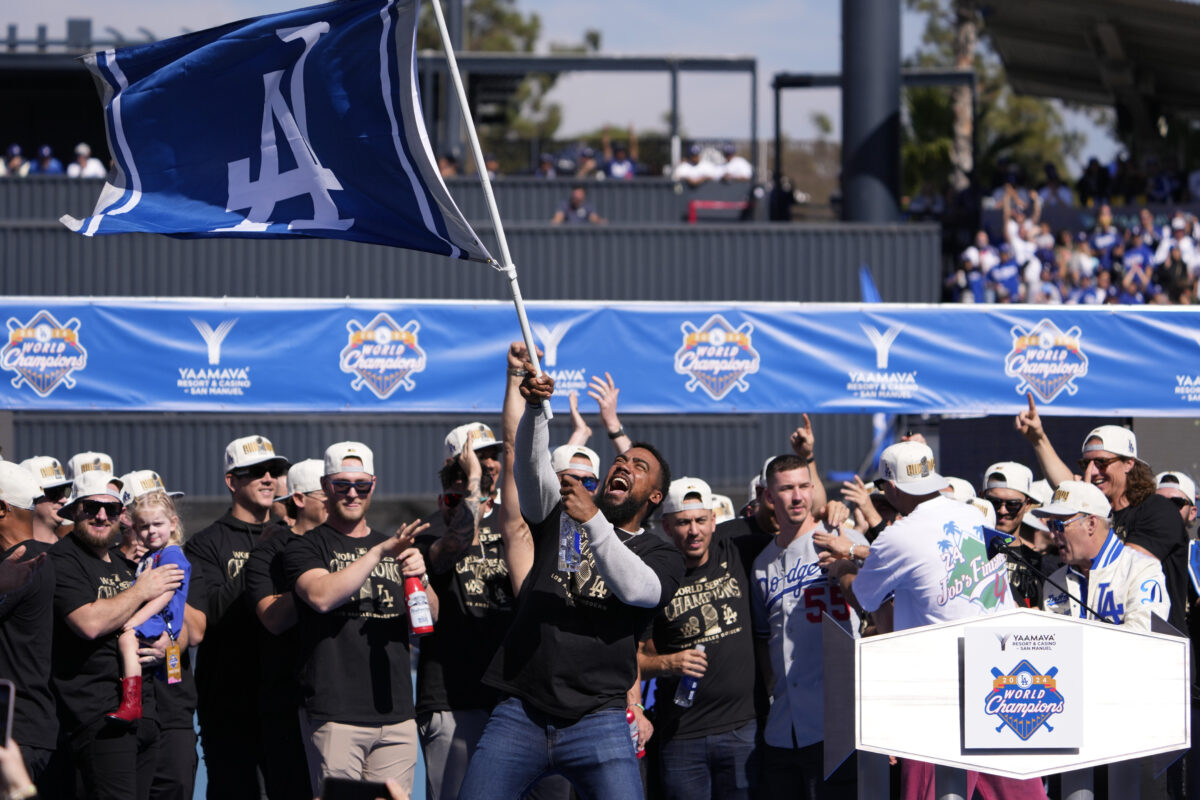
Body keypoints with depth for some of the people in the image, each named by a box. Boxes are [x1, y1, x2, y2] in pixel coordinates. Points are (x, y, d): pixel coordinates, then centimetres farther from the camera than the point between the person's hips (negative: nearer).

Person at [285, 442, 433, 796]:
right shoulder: (306, 547, 4)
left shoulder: (396, 547, 20)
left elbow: (430, 618, 12)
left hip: (396, 711, 5)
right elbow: (321, 596, -16)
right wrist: (380, 552, -20)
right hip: (334, 714, -5)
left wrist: (420, 578, -9)